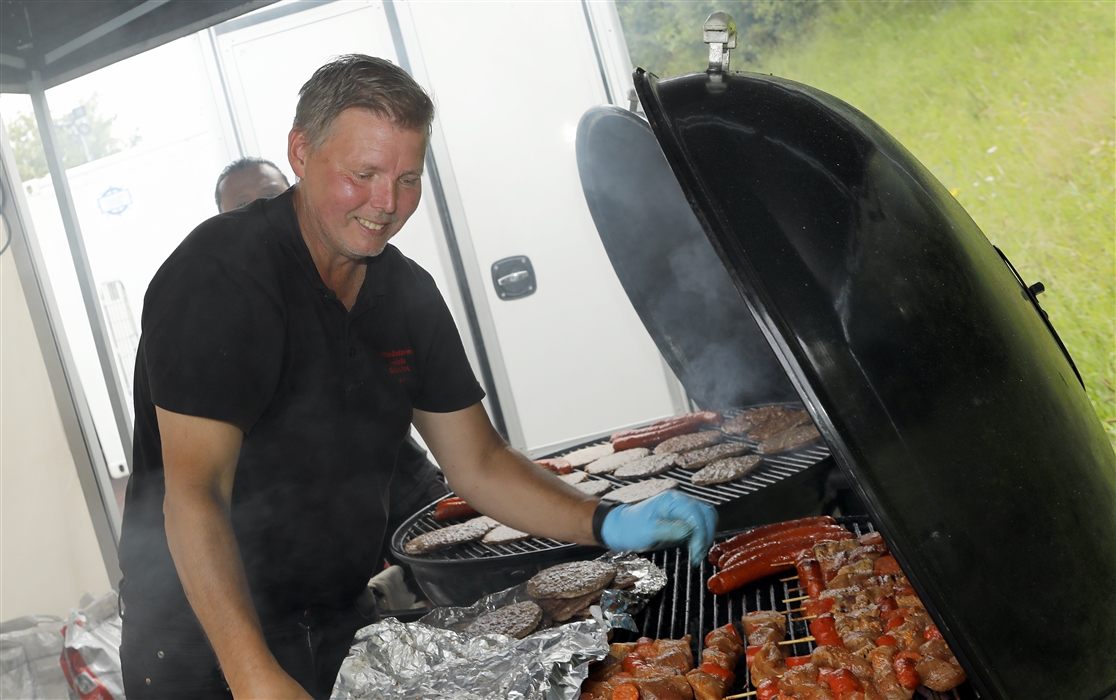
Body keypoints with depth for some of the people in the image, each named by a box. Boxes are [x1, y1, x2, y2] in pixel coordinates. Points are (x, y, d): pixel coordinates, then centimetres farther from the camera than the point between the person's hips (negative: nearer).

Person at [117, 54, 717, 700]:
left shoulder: (409, 294, 3)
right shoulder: (220, 278, -20)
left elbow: (478, 464, 5)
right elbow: (194, 494, -27)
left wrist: (606, 524, -12)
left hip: (338, 626, 7)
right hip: (208, 644, -6)